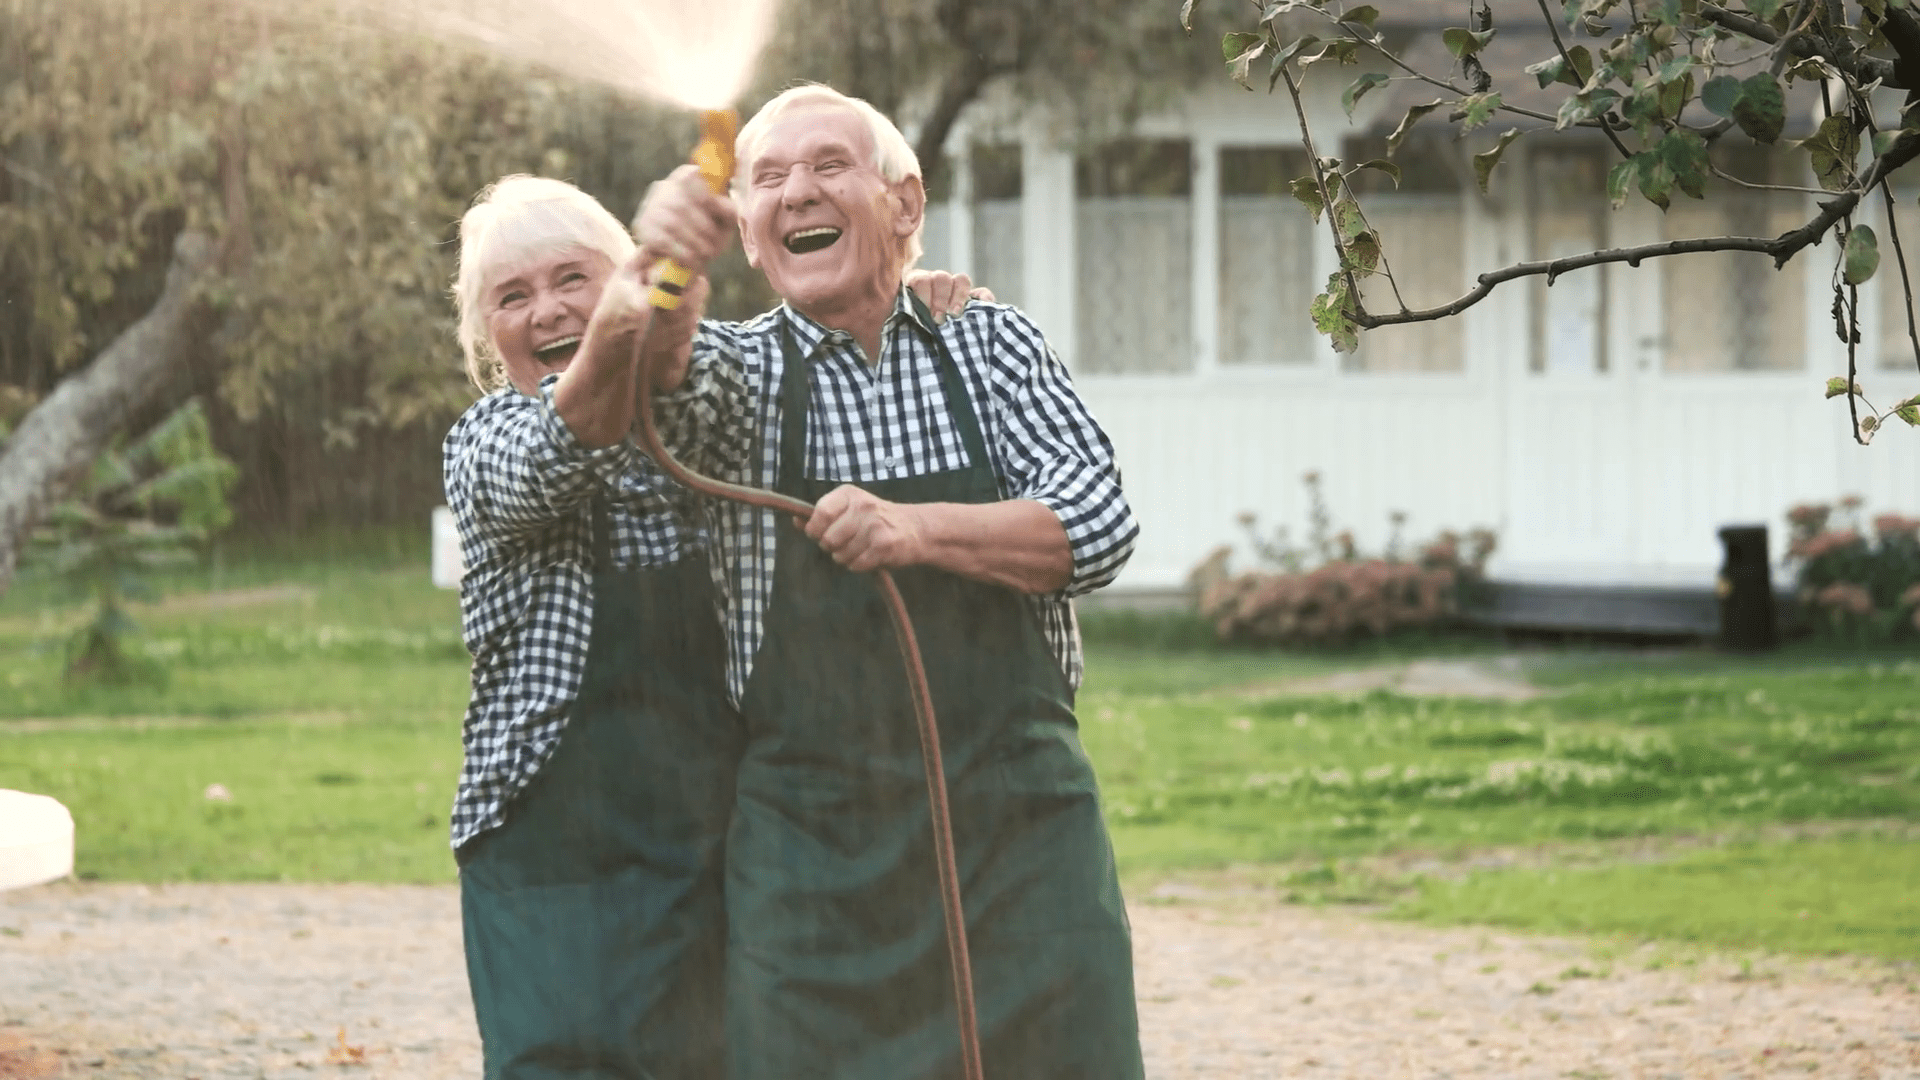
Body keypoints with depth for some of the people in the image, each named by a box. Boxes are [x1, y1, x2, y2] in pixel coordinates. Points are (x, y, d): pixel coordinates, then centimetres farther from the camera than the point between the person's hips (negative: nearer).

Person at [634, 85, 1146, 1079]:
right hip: (810, 839, 0)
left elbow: (1100, 524, -3)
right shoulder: (737, 367, 7)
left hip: (1017, 819, 0)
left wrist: (921, 531, -20)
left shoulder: (991, 345, 9)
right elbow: (664, 375, -17)